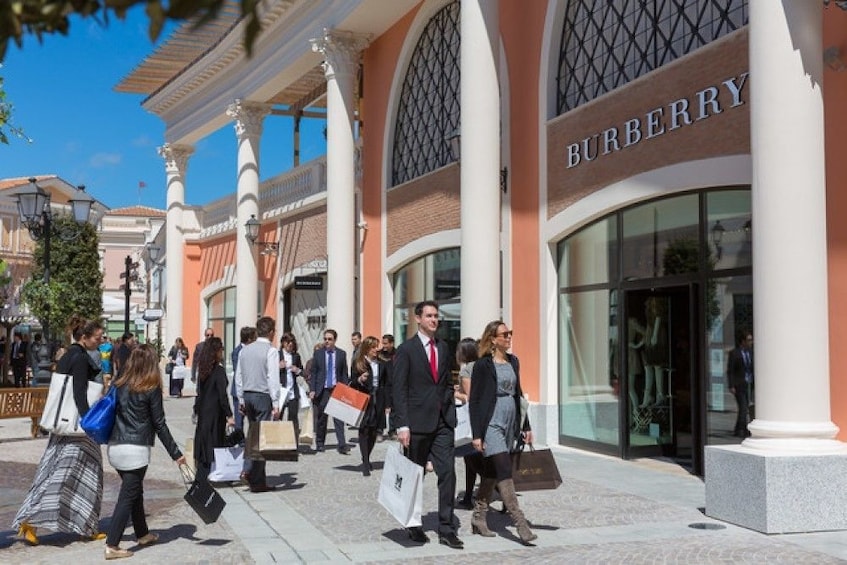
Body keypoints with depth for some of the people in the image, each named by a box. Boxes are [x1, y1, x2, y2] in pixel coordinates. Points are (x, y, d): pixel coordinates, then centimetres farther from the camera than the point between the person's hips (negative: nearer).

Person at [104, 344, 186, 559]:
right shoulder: (151, 389, -7)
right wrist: (176, 453, 0)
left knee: (135, 491, 21)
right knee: (127, 496, -1)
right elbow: (159, 424, -5)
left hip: (115, 447, 6)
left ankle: (143, 534, 35)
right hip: (136, 449, -6)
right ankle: (112, 546, -4)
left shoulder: (120, 385, 6)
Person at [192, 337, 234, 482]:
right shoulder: (219, 370, -14)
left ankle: (201, 477, 16)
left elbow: (199, 392, 11)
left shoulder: (202, 369, 6)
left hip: (202, 411, 7)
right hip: (215, 414, -7)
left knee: (202, 446, 12)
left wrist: (197, 410, 19)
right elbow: (222, 395, -17)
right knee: (214, 443, 0)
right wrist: (229, 415, -16)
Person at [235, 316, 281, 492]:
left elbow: (238, 377, 12)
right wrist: (276, 404, -11)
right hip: (263, 396, -7)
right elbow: (273, 378, -14)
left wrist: (241, 400, 19)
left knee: (253, 434, 12)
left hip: (247, 395, 7)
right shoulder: (271, 351, -10)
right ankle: (250, 471, -7)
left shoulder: (245, 350, 9)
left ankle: (260, 479, 13)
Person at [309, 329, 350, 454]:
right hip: (322, 390, 1)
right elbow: (313, 373, 4)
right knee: (321, 418, 8)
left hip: (337, 389, -1)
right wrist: (312, 390, -3)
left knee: (339, 418, -9)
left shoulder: (341, 354, 5)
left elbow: (344, 373, 7)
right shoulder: (318, 353, 4)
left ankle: (342, 445, -12)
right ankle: (319, 443, 22)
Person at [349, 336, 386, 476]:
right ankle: (365, 463, -10)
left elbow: (385, 384, 15)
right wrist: (360, 380, -21)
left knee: (373, 431, 5)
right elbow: (352, 383, 1)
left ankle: (367, 459, 18)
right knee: (364, 430, -9)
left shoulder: (380, 364, 11)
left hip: (377, 400, 4)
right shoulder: (357, 363, 0)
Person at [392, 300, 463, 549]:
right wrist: (402, 425, -15)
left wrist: (451, 412, 9)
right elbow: (399, 389, -9)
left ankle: (446, 529, 2)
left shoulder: (443, 347, 11)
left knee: (448, 473, -4)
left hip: (442, 422, 4)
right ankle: (414, 526, 23)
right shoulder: (406, 349, -6)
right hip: (418, 423, -4)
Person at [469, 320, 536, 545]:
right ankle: (520, 523, -14)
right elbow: (474, 400, -8)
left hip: (510, 423, 7)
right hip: (491, 423, -7)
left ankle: (478, 519, 22)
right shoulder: (483, 365, -8)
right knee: (505, 471, -12)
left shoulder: (513, 361, 12)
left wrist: (525, 426, 15)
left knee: (491, 472, 12)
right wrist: (476, 434, -13)